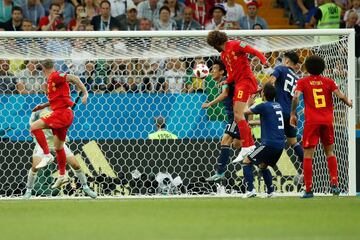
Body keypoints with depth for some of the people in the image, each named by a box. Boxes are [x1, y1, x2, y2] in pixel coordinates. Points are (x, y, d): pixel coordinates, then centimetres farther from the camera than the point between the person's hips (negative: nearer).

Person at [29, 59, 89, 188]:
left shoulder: (55, 76, -11)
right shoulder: (52, 80, 18)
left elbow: (73, 78, -21)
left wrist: (85, 94, -25)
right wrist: (43, 106, 27)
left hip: (62, 113, -10)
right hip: (62, 115, 10)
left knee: (34, 127, -20)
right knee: (58, 147, 18)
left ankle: (46, 155, -20)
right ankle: (62, 176, 29)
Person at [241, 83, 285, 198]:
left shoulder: (264, 106, -9)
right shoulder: (278, 106, 15)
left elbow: (245, 111, 3)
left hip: (269, 144, -8)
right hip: (280, 144, 8)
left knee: (246, 162, 1)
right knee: (263, 166, 27)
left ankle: (250, 190, -12)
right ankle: (270, 191, 17)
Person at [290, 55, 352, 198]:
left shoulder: (303, 82, 3)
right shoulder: (328, 82, 6)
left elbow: (296, 97, -12)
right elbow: (340, 96, -2)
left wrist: (293, 114, -2)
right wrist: (349, 103, 18)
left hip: (311, 122, -2)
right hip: (327, 121, 2)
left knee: (308, 155, 1)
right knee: (329, 151, 18)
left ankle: (308, 190, -5)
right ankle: (334, 183, 5)